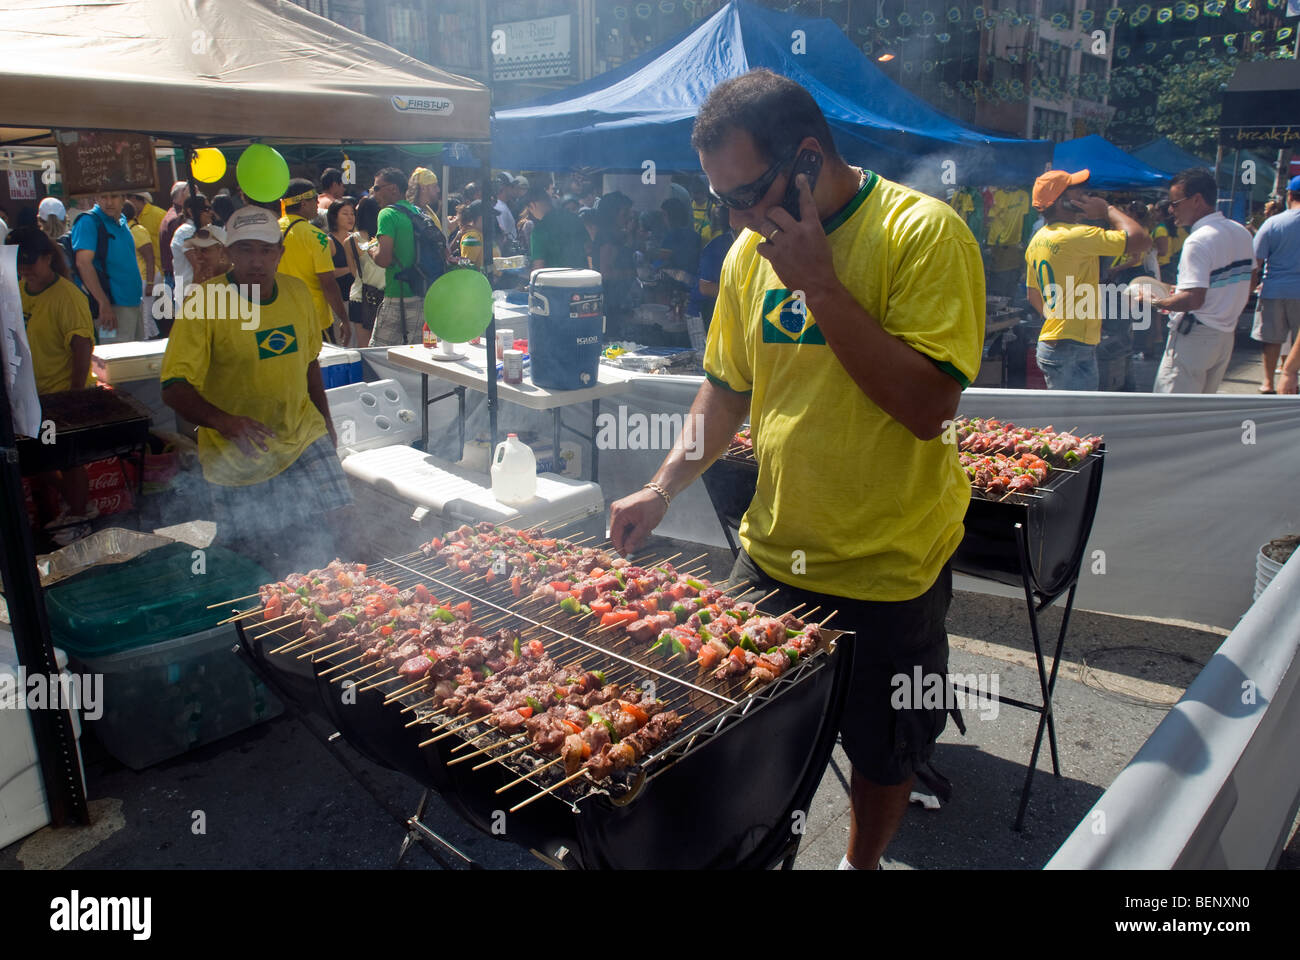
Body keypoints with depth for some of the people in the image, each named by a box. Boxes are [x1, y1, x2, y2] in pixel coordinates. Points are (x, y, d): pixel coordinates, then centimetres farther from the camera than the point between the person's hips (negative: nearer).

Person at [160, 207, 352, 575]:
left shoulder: (297, 291, 1)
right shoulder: (203, 303, -17)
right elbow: (174, 388, -22)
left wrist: (325, 422, 19)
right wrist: (225, 421, -39)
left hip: (301, 436, 4)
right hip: (236, 458, -4)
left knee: (331, 519, -4)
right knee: (253, 552, 4)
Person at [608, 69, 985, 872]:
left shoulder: (925, 234, -16)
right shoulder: (750, 252, 1)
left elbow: (929, 404, -25)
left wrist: (821, 282, -26)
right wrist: (662, 489, 0)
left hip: (888, 566, -4)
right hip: (772, 555, 4)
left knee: (884, 752, 17)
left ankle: (862, 863, 44)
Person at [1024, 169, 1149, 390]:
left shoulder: (1037, 241, 11)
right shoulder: (1076, 236, -17)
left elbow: (1033, 295, 20)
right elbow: (1141, 239, -17)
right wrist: (1107, 209, -6)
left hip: (1050, 345, 10)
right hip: (1071, 350, -10)